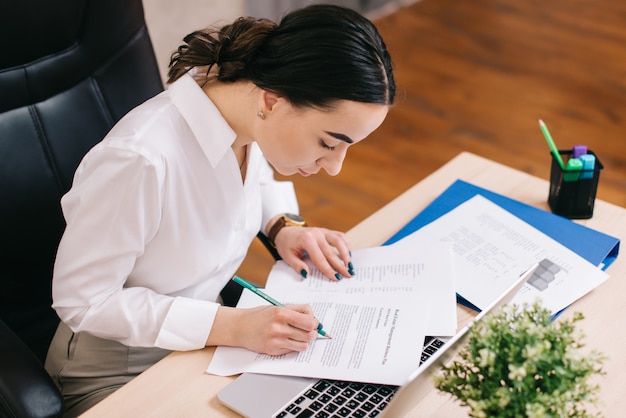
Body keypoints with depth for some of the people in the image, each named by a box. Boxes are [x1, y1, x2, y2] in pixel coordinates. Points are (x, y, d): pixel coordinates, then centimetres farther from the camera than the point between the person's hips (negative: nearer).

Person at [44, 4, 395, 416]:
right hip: (117, 377, -6)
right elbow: (82, 299, -24)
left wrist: (282, 226, -8)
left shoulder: (251, 118, -13)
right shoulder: (141, 160, -35)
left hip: (206, 336, 6)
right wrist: (233, 326, -29)